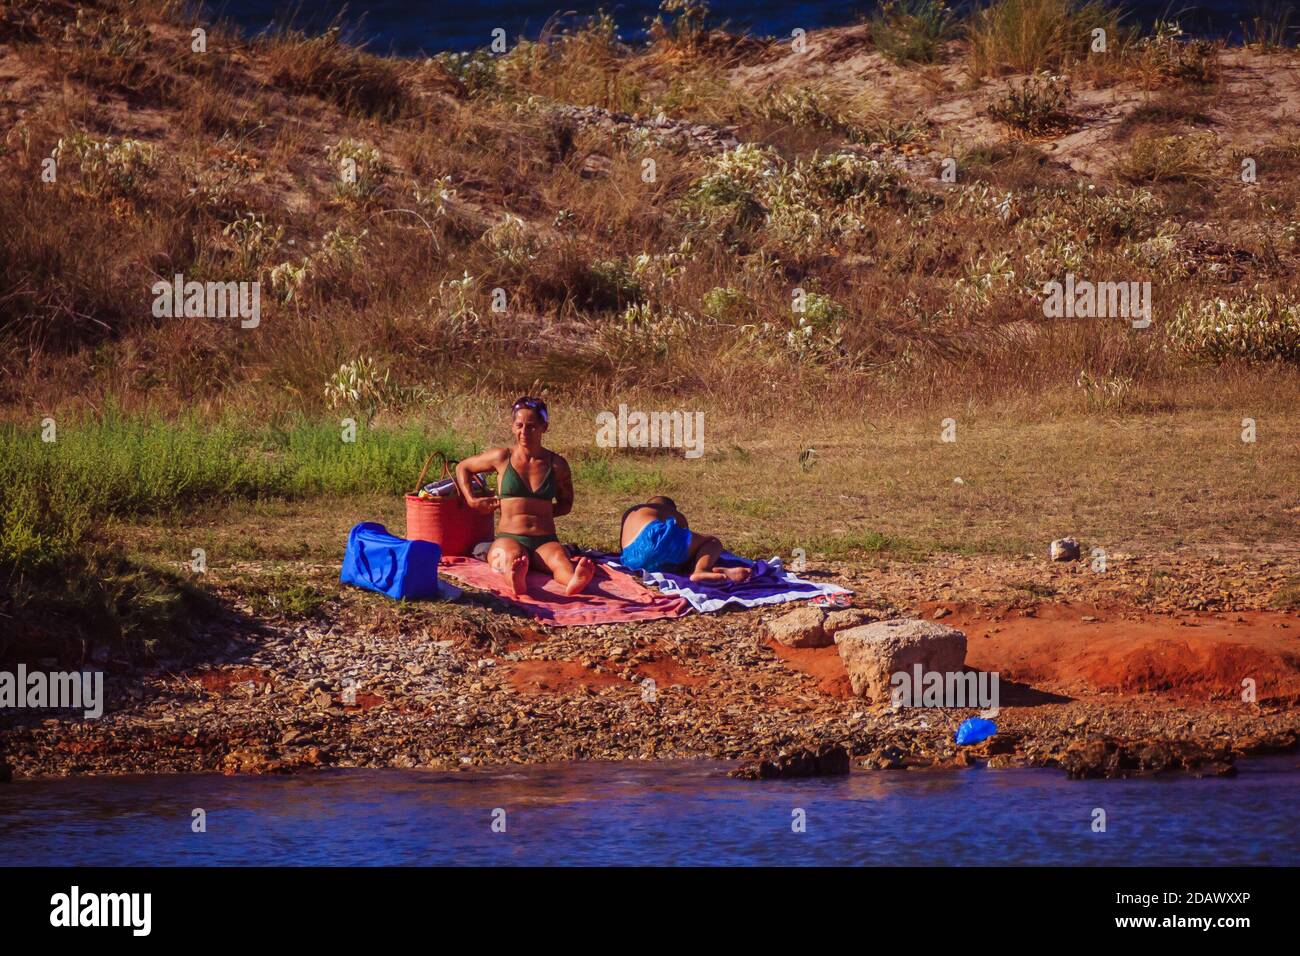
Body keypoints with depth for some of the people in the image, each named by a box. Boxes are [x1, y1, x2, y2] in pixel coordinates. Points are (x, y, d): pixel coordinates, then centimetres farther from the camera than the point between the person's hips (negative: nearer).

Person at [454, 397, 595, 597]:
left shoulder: (557, 465, 11)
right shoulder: (502, 458, 9)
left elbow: (566, 504, 26)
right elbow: (462, 468, 25)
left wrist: (541, 511, 10)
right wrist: (471, 501, 12)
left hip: (545, 541, 1)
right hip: (508, 537, -1)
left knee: (559, 558, -37)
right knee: (512, 556, -41)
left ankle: (574, 581, -74)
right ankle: (516, 580, -78)